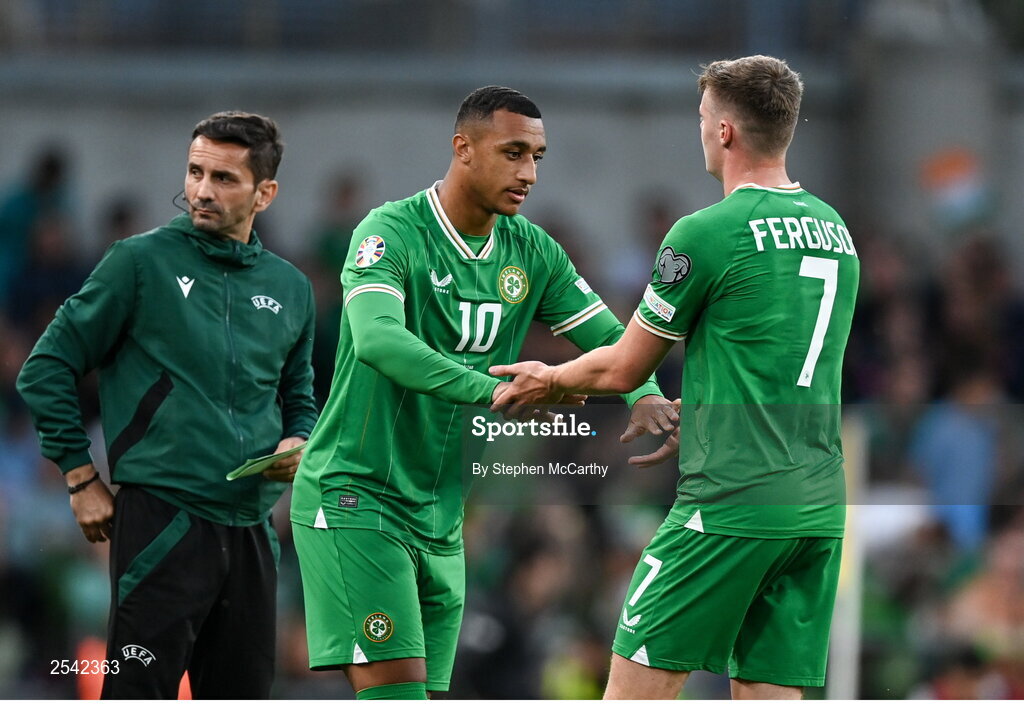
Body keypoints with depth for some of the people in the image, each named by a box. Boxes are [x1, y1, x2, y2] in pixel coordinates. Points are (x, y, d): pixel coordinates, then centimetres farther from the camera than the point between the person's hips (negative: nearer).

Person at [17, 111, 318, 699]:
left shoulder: (291, 287, 12)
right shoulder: (143, 262, -3)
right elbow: (48, 369, 0)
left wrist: (298, 442, 3)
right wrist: (83, 480, -2)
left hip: (252, 531, 6)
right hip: (162, 521, -5)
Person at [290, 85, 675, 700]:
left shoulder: (533, 252, 6)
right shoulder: (391, 232, -14)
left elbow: (611, 339, 10)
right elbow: (377, 339, -32)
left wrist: (645, 397, -14)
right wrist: (492, 389, -42)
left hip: (441, 515, 7)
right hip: (355, 493, -7)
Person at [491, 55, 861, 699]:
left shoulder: (706, 234, -8)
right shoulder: (835, 231, 14)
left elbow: (623, 369, 2)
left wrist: (549, 380, 22)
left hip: (731, 502, -7)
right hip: (819, 508, 7)